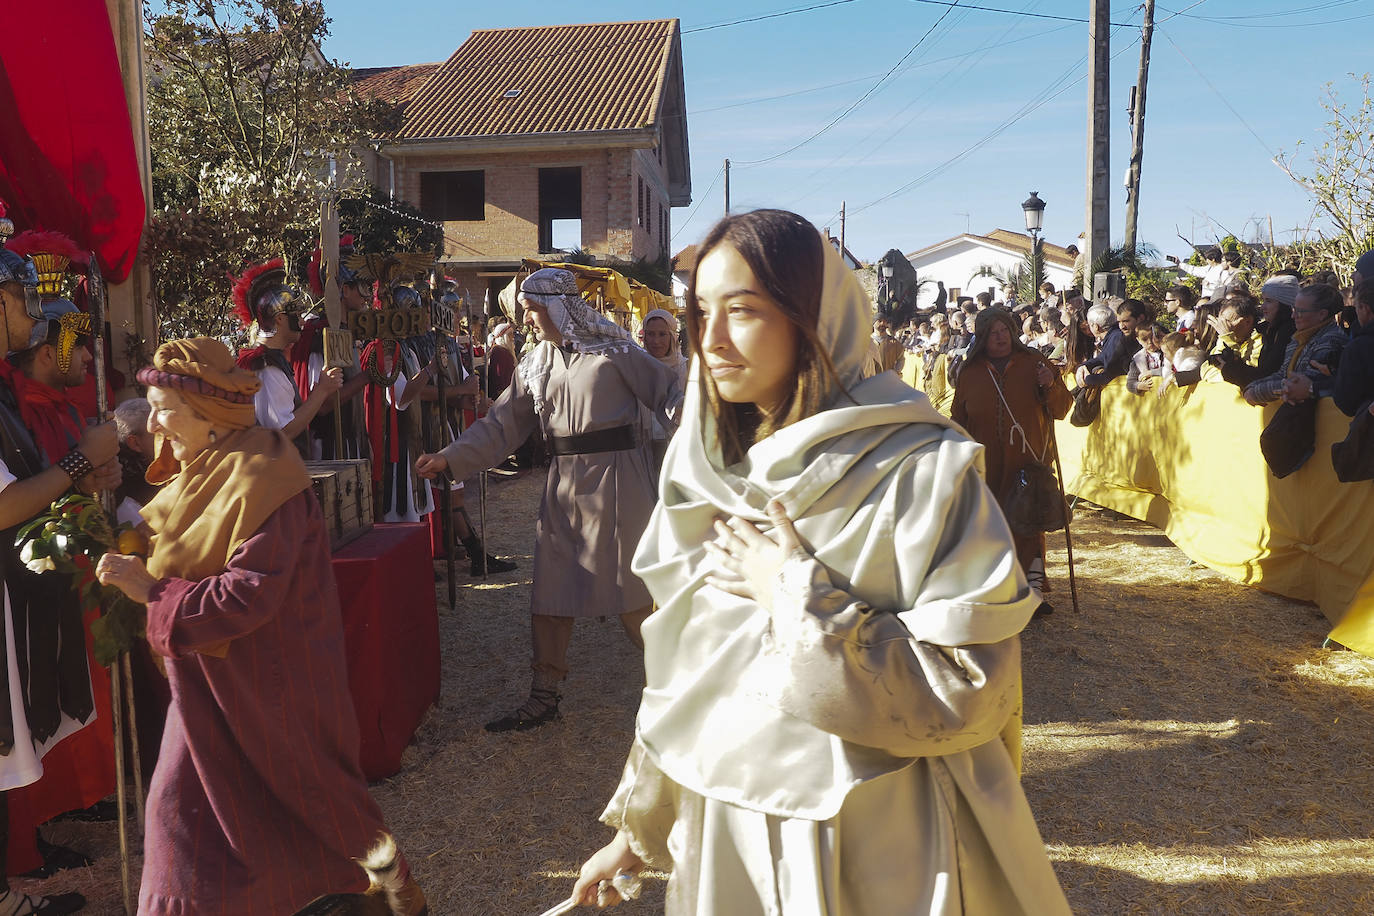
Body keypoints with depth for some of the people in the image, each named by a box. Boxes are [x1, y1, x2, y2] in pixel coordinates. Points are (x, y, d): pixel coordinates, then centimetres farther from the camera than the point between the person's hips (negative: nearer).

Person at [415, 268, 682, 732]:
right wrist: (449, 459, 4)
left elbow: (667, 395, -5)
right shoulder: (536, 364, 11)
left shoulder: (613, 349, -4)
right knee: (550, 591, 7)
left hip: (616, 478, -5)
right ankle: (544, 695, 22)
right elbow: (502, 424, 12)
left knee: (633, 588, 0)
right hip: (563, 483, 5)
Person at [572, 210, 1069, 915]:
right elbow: (682, 671, 7)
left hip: (875, 852, -4)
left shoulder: (921, 470, -18)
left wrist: (800, 596, -20)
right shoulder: (708, 470, -1)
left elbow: (971, 696, -20)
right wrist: (635, 827, 12)